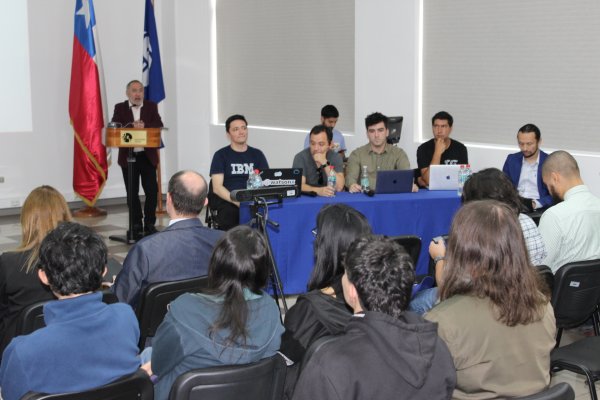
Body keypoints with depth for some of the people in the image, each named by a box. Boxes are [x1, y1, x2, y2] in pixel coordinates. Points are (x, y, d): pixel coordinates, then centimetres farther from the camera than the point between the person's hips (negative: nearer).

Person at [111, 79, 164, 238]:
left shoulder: (151, 106, 6)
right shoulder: (120, 108, 4)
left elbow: (158, 125, -6)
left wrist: (143, 126, -22)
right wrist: (132, 126, -23)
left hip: (148, 156, 0)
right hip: (128, 157, 0)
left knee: (152, 191, -2)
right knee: (132, 193, 5)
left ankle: (150, 224, 9)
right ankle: (136, 226, 13)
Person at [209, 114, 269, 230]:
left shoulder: (257, 154, 17)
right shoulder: (221, 155, 8)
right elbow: (217, 187, -1)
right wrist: (237, 201, -18)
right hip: (227, 201, -2)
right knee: (229, 214, -37)